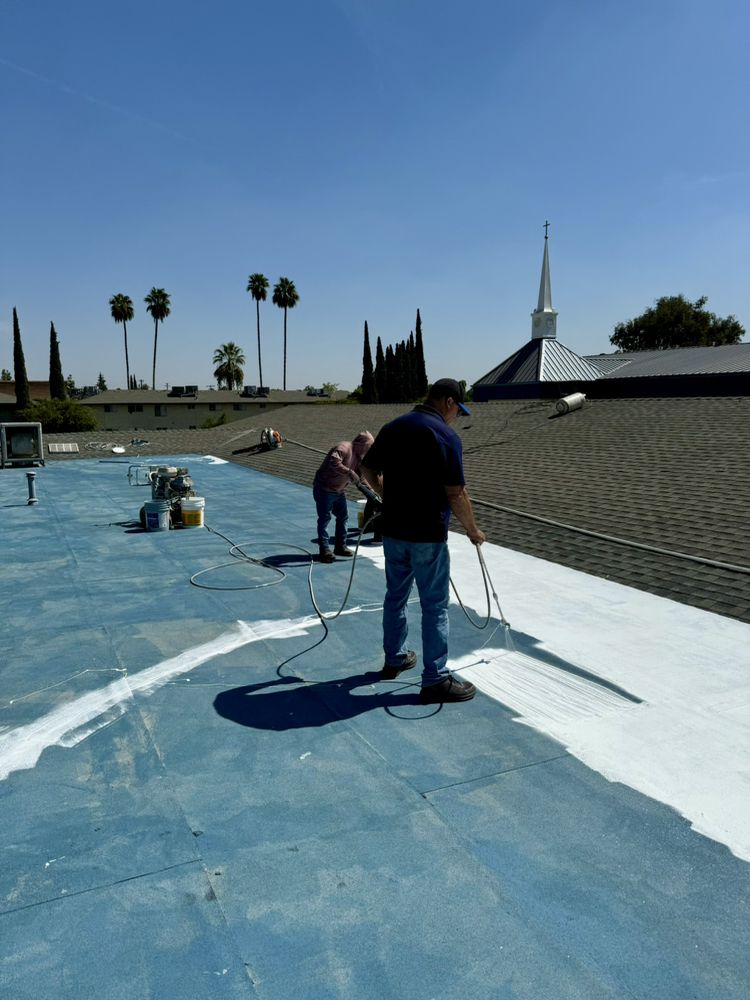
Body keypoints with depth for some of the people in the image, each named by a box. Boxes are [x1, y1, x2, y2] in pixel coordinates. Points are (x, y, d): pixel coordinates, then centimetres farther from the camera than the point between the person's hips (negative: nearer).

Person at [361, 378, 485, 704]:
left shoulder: (392, 427, 5)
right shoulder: (446, 435, -14)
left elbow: (368, 471, 13)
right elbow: (456, 494, -16)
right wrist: (473, 530, -2)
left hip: (392, 530, 7)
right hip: (427, 535, -7)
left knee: (395, 596, 20)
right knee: (435, 606, 2)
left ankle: (395, 658, 35)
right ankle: (435, 680, 7)